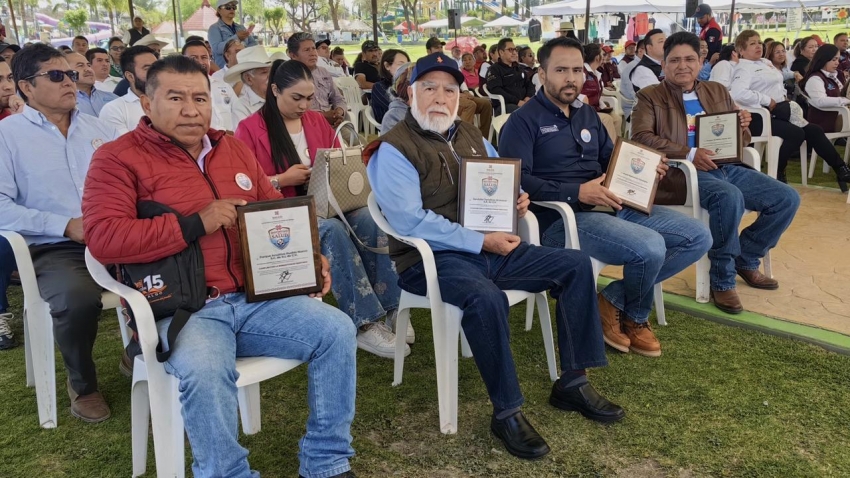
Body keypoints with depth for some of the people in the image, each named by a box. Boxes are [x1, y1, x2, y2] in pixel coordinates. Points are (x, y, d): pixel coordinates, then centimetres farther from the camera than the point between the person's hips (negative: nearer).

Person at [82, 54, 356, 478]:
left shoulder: (235, 150, 18)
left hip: (255, 297, 6)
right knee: (205, 372, -35)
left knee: (337, 330, -11)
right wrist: (196, 224, -16)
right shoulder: (118, 158, 0)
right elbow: (102, 239, -13)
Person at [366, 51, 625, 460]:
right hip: (432, 257, -8)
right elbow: (411, 221, -20)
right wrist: (480, 242, -22)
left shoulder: (469, 136, 16)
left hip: (491, 248, 8)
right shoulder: (393, 150, -9)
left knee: (575, 265, -1)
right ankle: (507, 412, -19)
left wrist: (517, 198, 0)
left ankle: (572, 383, 5)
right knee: (486, 298, -38)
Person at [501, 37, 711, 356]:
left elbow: (611, 162, 25)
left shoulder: (588, 115, 21)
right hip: (563, 217, -8)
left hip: (614, 206, 9)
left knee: (698, 237, 0)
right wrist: (577, 192, -24)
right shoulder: (524, 121, -4)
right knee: (649, 247, -30)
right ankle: (634, 316, 5)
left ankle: (615, 298, 4)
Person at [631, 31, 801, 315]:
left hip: (727, 167, 7)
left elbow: (739, 140, 24)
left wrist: (743, 127, -2)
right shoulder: (650, 98, 5)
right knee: (730, 197, -35)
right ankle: (722, 279, -17)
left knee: (788, 198, -8)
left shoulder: (718, 92, 22)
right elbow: (641, 136, -12)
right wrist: (689, 154, -21)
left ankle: (746, 259, 12)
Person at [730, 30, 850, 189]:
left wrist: (783, 96, 11)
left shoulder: (766, 62, 19)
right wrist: (767, 100, -21)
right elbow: (737, 93, -28)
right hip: (760, 117, -9)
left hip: (778, 112, 9)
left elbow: (778, 84, 34)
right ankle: (777, 173, -8)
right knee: (796, 133, -26)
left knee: (814, 130, -1)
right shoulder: (744, 68, -9)